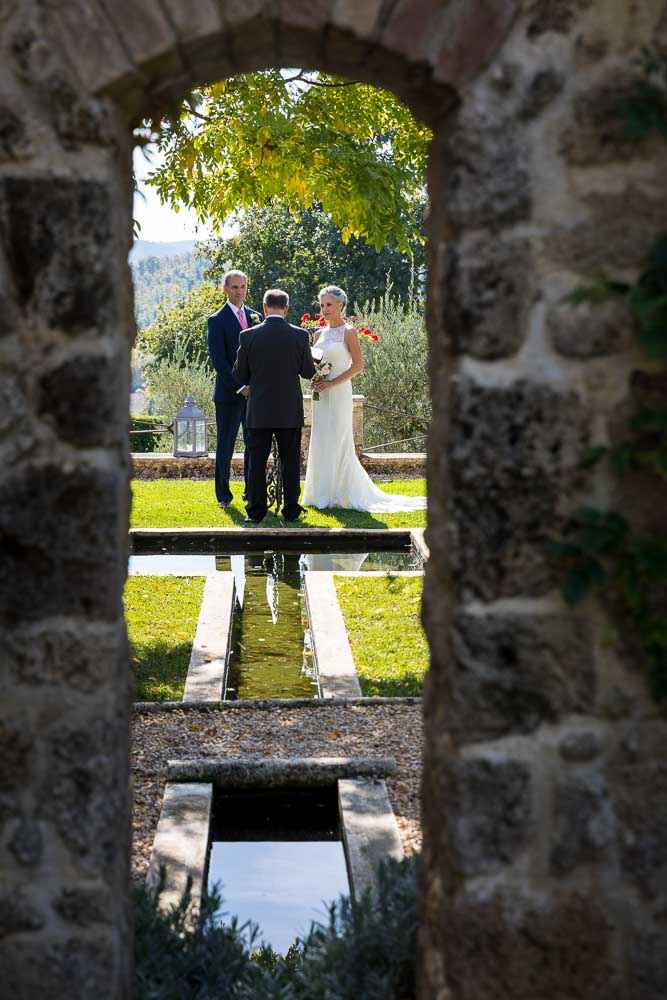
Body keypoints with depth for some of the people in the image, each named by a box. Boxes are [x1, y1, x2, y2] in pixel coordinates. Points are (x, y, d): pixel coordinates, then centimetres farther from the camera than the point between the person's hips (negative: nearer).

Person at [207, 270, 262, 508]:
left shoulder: (256, 317, 11)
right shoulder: (217, 320, -5)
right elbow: (218, 360, -11)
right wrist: (239, 387, -15)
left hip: (254, 391, 4)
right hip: (229, 394, -4)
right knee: (225, 445, 2)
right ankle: (223, 495, 10)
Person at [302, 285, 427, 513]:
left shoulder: (348, 332, -5)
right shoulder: (320, 333, 12)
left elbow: (358, 365, -11)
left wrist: (331, 383, -17)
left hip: (338, 393, -6)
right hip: (321, 395, 6)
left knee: (337, 442, -5)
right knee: (321, 442, 6)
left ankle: (339, 494, 1)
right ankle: (323, 493, 13)